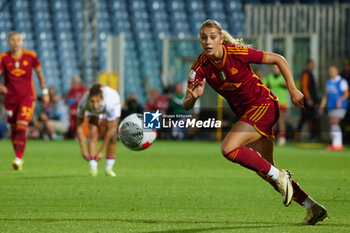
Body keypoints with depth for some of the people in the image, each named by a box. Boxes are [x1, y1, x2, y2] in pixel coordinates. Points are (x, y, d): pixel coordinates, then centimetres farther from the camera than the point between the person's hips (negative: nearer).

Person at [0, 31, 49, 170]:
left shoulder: (30, 56, -5)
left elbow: (39, 72, 8)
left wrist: (45, 92, 12)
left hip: (27, 97, -2)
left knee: (21, 127, -16)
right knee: (14, 129, 9)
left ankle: (19, 159, -18)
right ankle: (18, 155, 26)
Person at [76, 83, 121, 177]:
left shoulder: (110, 103, -46)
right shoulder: (83, 103, -41)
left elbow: (110, 130, -37)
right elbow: (79, 127, -29)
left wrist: (101, 151, -34)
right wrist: (83, 149, -29)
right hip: (92, 113, 1)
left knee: (112, 134, -18)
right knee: (93, 133, -19)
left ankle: (109, 168, -7)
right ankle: (93, 169, -21)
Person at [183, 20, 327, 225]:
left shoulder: (238, 53, -21)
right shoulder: (201, 66, -8)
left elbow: (278, 60, -9)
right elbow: (186, 105, -12)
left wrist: (292, 89, -14)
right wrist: (193, 97, -34)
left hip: (264, 104, -7)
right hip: (244, 112, 7)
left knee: (229, 148, -25)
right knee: (265, 171, 8)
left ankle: (279, 176, -11)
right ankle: (313, 208, 18)